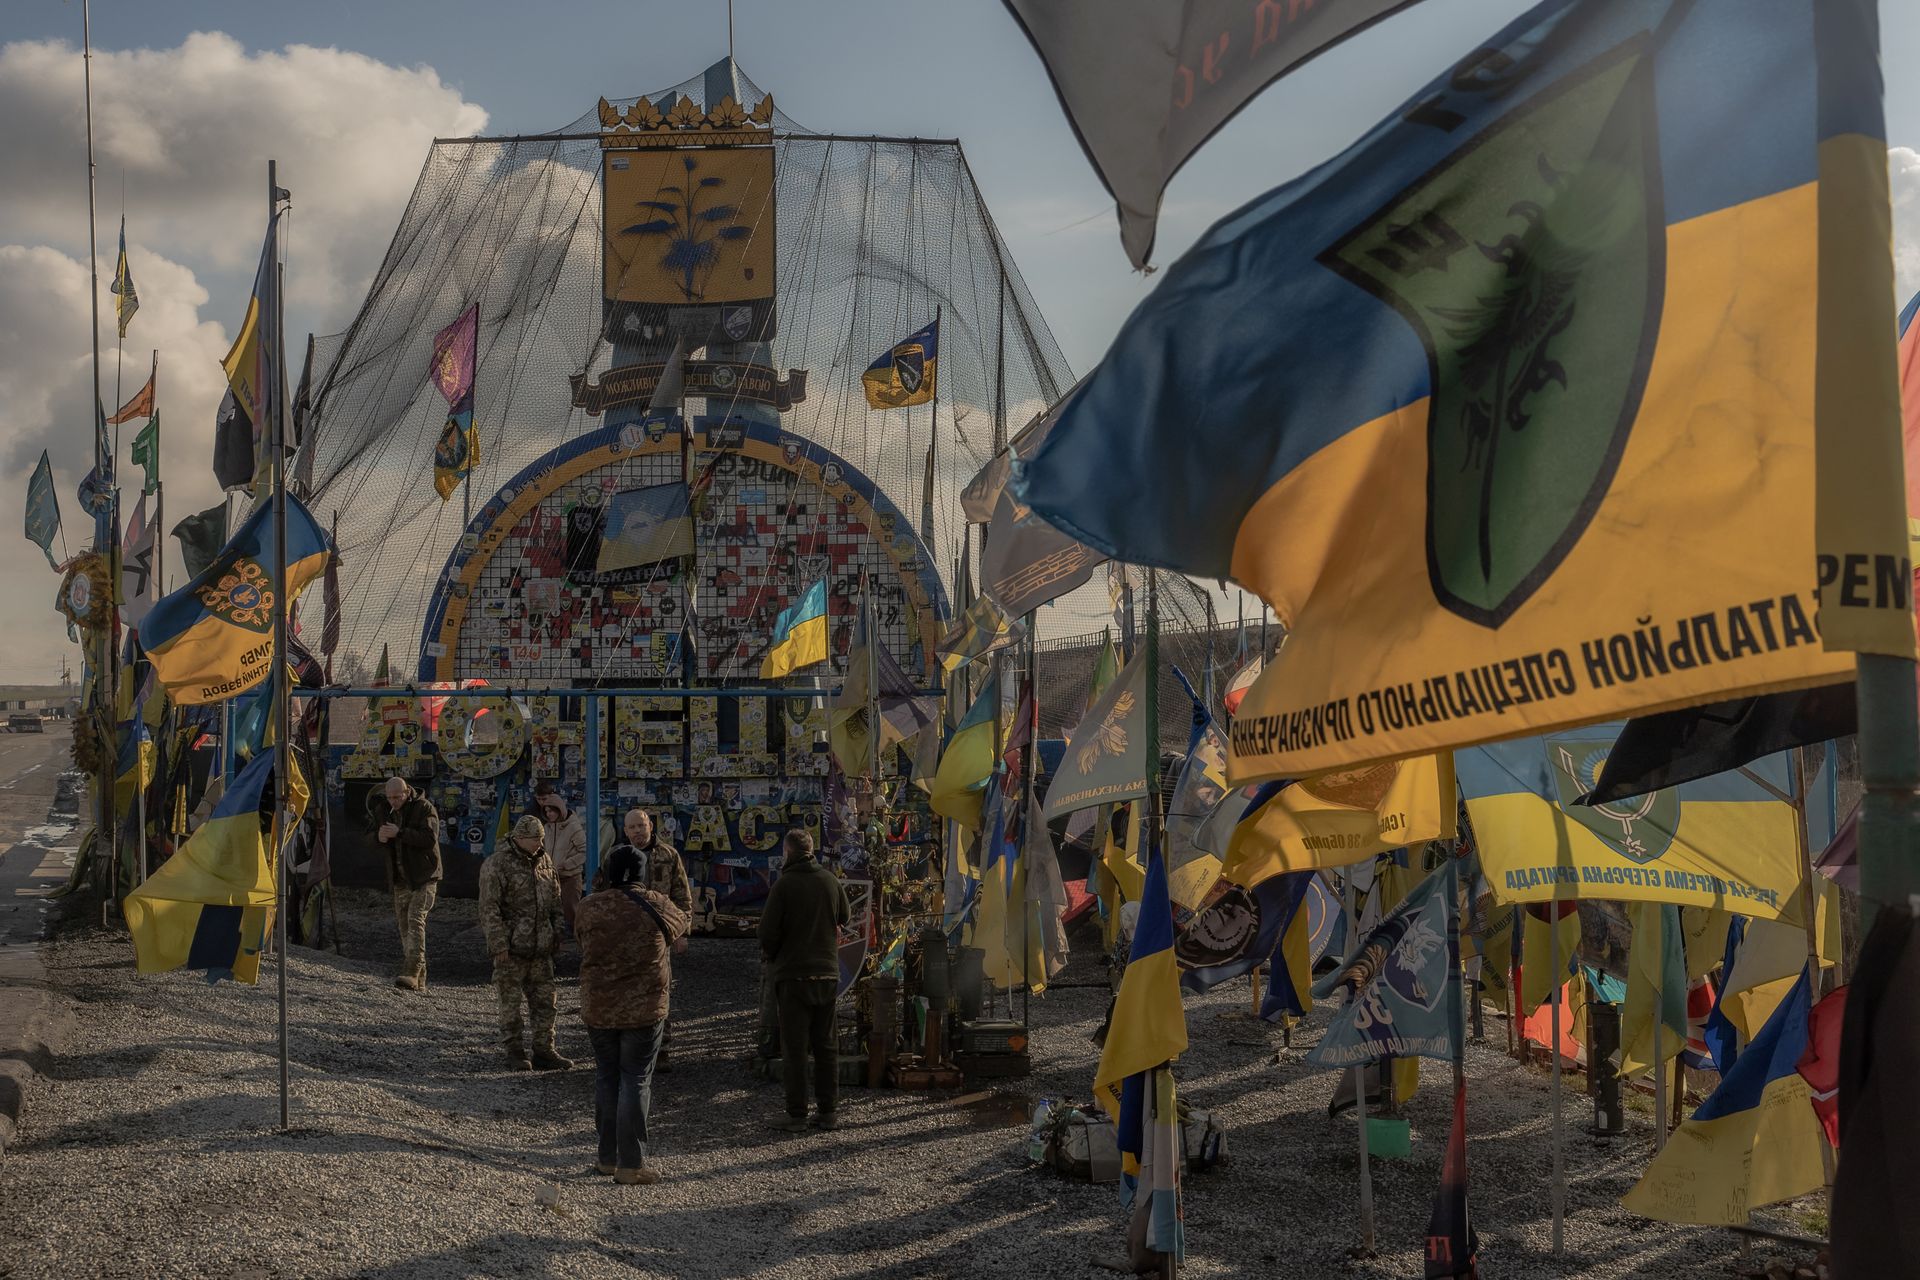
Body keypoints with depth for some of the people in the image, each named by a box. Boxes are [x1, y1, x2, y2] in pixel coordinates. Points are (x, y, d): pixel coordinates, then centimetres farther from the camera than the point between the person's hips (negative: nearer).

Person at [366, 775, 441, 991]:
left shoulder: (424, 807, -10)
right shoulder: (384, 810, 9)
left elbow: (430, 838, -22)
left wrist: (399, 833, -26)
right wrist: (380, 838, -7)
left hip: (423, 877, -7)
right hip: (400, 878, 7)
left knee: (415, 921, -18)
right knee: (404, 924, 7)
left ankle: (411, 973, -26)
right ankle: (419, 979, 13)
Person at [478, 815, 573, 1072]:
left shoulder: (544, 861, 10)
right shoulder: (496, 864, -11)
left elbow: (555, 900, 20)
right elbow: (489, 908, -13)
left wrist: (557, 931, 14)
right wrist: (498, 944, -16)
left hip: (541, 947, 6)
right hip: (511, 948, -6)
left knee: (546, 1002, 7)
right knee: (510, 1002, 4)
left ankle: (543, 1051, 15)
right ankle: (514, 1052, 13)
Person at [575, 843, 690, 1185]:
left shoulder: (589, 908, -4)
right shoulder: (657, 906, -9)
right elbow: (682, 925, 11)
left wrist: (601, 890, 22)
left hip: (598, 1010, 3)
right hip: (644, 1009, -3)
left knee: (606, 1078, 15)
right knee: (636, 1081, 2)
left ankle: (608, 1157, 21)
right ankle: (631, 1164, 2)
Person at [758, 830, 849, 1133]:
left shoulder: (784, 885, -13)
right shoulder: (831, 880, 1)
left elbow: (768, 931, -12)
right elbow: (843, 917, 16)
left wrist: (770, 955, 7)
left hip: (793, 974, -5)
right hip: (827, 973, 5)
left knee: (794, 1048, 0)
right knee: (825, 1044, 12)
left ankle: (797, 1115, 0)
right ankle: (827, 1111, 14)